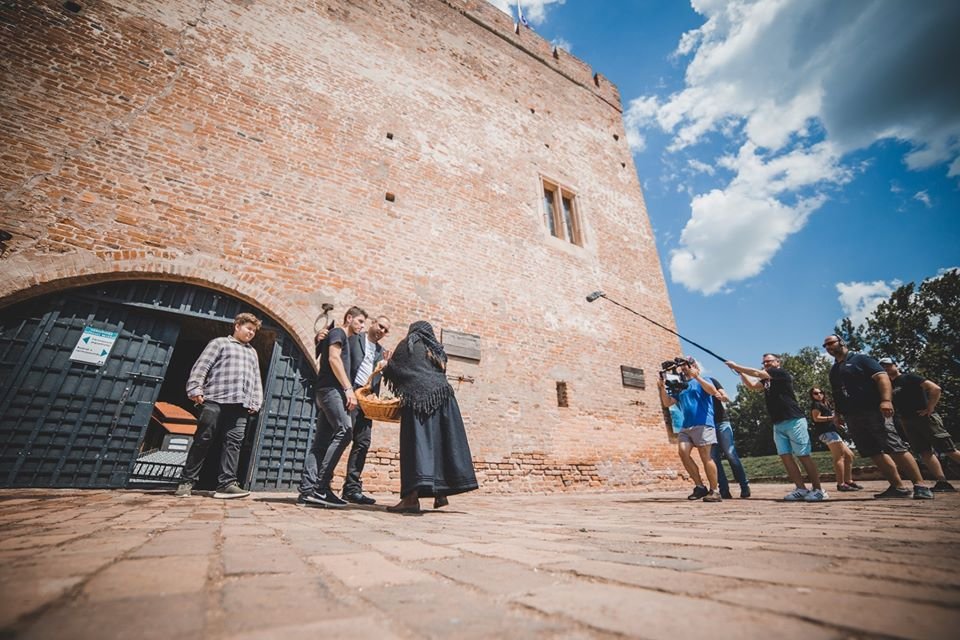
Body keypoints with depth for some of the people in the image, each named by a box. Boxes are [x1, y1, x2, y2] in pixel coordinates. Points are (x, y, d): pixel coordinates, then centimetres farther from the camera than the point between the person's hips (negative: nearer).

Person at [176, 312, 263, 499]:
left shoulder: (252, 352, 26)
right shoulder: (220, 343, 11)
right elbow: (201, 367, 2)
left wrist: (255, 403, 13)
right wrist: (195, 390, -10)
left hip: (241, 405, 4)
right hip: (215, 400, -4)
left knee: (233, 443, -4)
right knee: (203, 440, -1)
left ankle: (226, 484, -5)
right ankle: (186, 481, 10)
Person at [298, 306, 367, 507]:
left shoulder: (344, 339, 28)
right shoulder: (338, 332, 1)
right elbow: (334, 359, -13)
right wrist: (348, 388, -19)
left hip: (329, 391, 10)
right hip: (331, 389, -10)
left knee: (321, 442, 3)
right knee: (344, 431, -19)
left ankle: (307, 490, 2)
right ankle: (321, 487, -18)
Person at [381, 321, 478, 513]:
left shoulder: (408, 343, 12)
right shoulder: (437, 349, 26)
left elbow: (392, 369, 11)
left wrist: (385, 366, 34)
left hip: (417, 396, -5)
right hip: (442, 396, 5)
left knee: (417, 442, -9)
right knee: (441, 442, 7)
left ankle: (412, 497, -14)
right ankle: (441, 493, 12)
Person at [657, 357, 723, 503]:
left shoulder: (702, 381, 8)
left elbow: (713, 391, -14)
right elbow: (667, 403, 14)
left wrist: (696, 377, -17)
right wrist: (663, 388, -1)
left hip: (703, 424, -5)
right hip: (686, 426, 5)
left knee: (706, 457, -6)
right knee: (682, 451, -11)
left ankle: (714, 491, 6)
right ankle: (699, 486, 1)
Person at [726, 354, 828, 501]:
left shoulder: (782, 373, -6)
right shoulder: (767, 380, 17)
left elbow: (757, 373, -15)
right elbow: (752, 385, 11)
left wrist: (736, 366, -10)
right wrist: (740, 372, 2)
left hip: (794, 421, -8)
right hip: (778, 424, 8)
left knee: (803, 456, -4)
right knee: (785, 457, 2)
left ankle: (818, 490, 4)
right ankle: (801, 489, 6)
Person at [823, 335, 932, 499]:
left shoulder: (860, 359, 1)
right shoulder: (833, 370, 20)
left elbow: (882, 377, -10)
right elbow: (837, 396, 25)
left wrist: (886, 400, -23)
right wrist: (837, 413, 16)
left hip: (873, 411, -7)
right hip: (852, 417, 7)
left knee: (896, 449, -9)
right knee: (875, 453, 6)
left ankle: (920, 486, -2)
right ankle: (898, 487, 11)